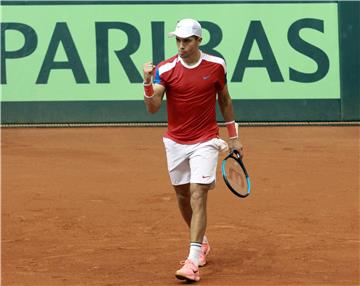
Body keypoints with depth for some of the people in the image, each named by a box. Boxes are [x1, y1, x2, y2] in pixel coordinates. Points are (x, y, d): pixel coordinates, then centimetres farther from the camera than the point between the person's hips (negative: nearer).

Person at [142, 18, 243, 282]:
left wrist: (233, 137, 13)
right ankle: (201, 242, 39)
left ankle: (193, 261, -20)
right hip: (176, 142, 2)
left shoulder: (216, 65, -5)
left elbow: (224, 99, 10)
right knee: (183, 195, 14)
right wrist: (148, 82, -35)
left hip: (205, 142, -2)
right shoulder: (165, 69, -9)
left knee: (198, 196, -14)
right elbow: (153, 108, -17)